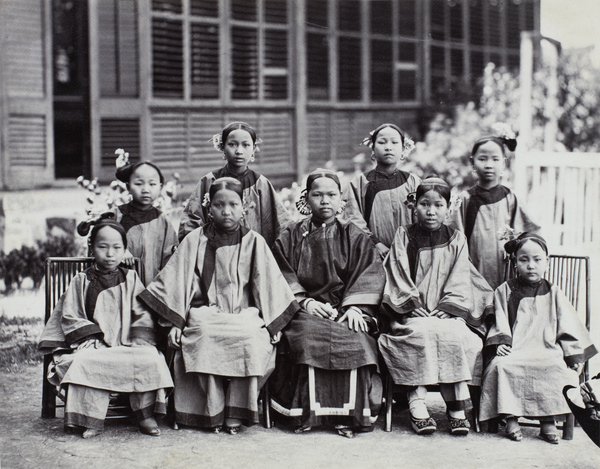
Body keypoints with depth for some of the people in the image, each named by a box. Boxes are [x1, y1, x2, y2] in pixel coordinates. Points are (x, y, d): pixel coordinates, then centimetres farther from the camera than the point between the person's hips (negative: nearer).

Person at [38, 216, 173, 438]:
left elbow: (143, 314, 9)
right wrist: (90, 339, -9)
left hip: (129, 345, 1)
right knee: (85, 362, -33)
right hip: (95, 346, -1)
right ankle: (92, 420, -23)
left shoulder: (131, 279, 13)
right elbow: (70, 318, 6)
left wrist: (139, 341, -6)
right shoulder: (81, 282, 10)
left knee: (150, 359, -28)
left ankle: (145, 415, -13)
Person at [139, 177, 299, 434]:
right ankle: (213, 412, -24)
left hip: (245, 314, 0)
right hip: (205, 312, 0)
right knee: (206, 337, -34)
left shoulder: (254, 242, 12)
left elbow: (269, 284, 11)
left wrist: (273, 323, 2)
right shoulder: (195, 240, 11)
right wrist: (175, 321, -1)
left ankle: (236, 412, -21)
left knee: (251, 338, -33)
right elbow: (175, 282, 8)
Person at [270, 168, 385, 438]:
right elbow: (283, 277, 5)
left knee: (354, 342, -32)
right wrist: (304, 301, -12)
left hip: (346, 310, 0)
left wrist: (354, 306, -12)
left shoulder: (354, 237, 15)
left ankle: (349, 415, -26)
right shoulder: (291, 237, 16)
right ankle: (306, 413, -29)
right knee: (307, 336, -34)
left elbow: (369, 275, 4)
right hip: (304, 311, 0)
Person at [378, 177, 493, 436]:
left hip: (448, 314, 1)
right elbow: (398, 277, 3)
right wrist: (413, 305, -11)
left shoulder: (457, 240, 14)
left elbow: (459, 281, 6)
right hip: (412, 313, -1)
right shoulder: (404, 237, 10)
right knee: (424, 332, -33)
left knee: (456, 336, -30)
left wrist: (446, 308, -10)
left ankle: (457, 407, -28)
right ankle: (417, 402, -34)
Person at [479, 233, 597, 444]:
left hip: (546, 350, 0)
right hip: (515, 351, 0)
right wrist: (500, 343, -10)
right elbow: (500, 323, 8)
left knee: (558, 368, -31)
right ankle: (511, 419, -23)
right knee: (500, 365, -31)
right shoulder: (505, 291, 13)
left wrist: (574, 356, 1)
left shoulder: (553, 294, 15)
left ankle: (548, 422, -24)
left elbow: (568, 327, 12)